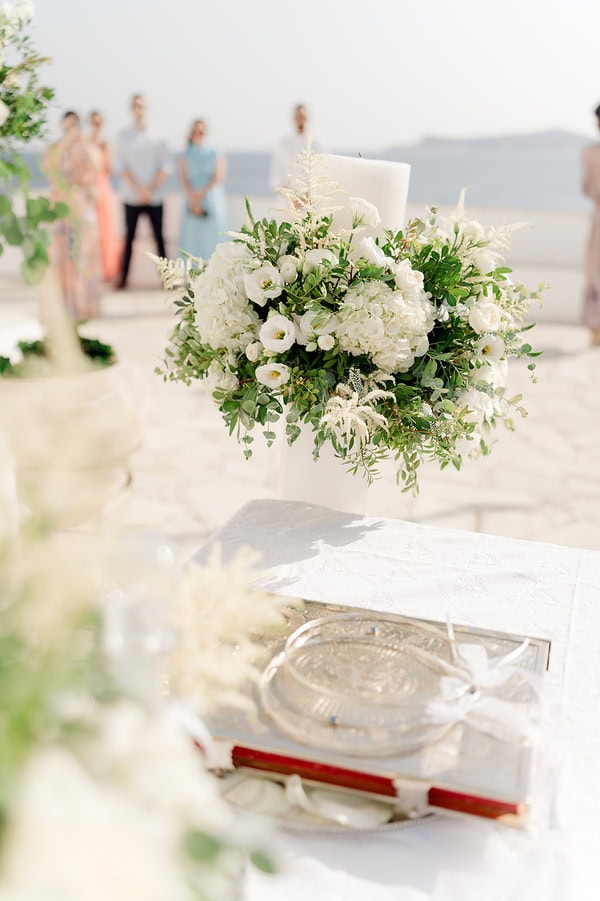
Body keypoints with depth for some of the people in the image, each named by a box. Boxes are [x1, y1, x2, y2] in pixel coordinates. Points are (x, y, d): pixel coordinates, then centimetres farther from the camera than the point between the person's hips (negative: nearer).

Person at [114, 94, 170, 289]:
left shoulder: (156, 137, 6)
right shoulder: (124, 137, 6)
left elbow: (164, 167, 3)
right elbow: (120, 167, 0)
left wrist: (151, 189, -9)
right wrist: (139, 189, -11)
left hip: (154, 198, 0)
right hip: (131, 197, 0)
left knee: (159, 237, 0)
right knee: (129, 237, 3)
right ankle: (123, 277, 7)